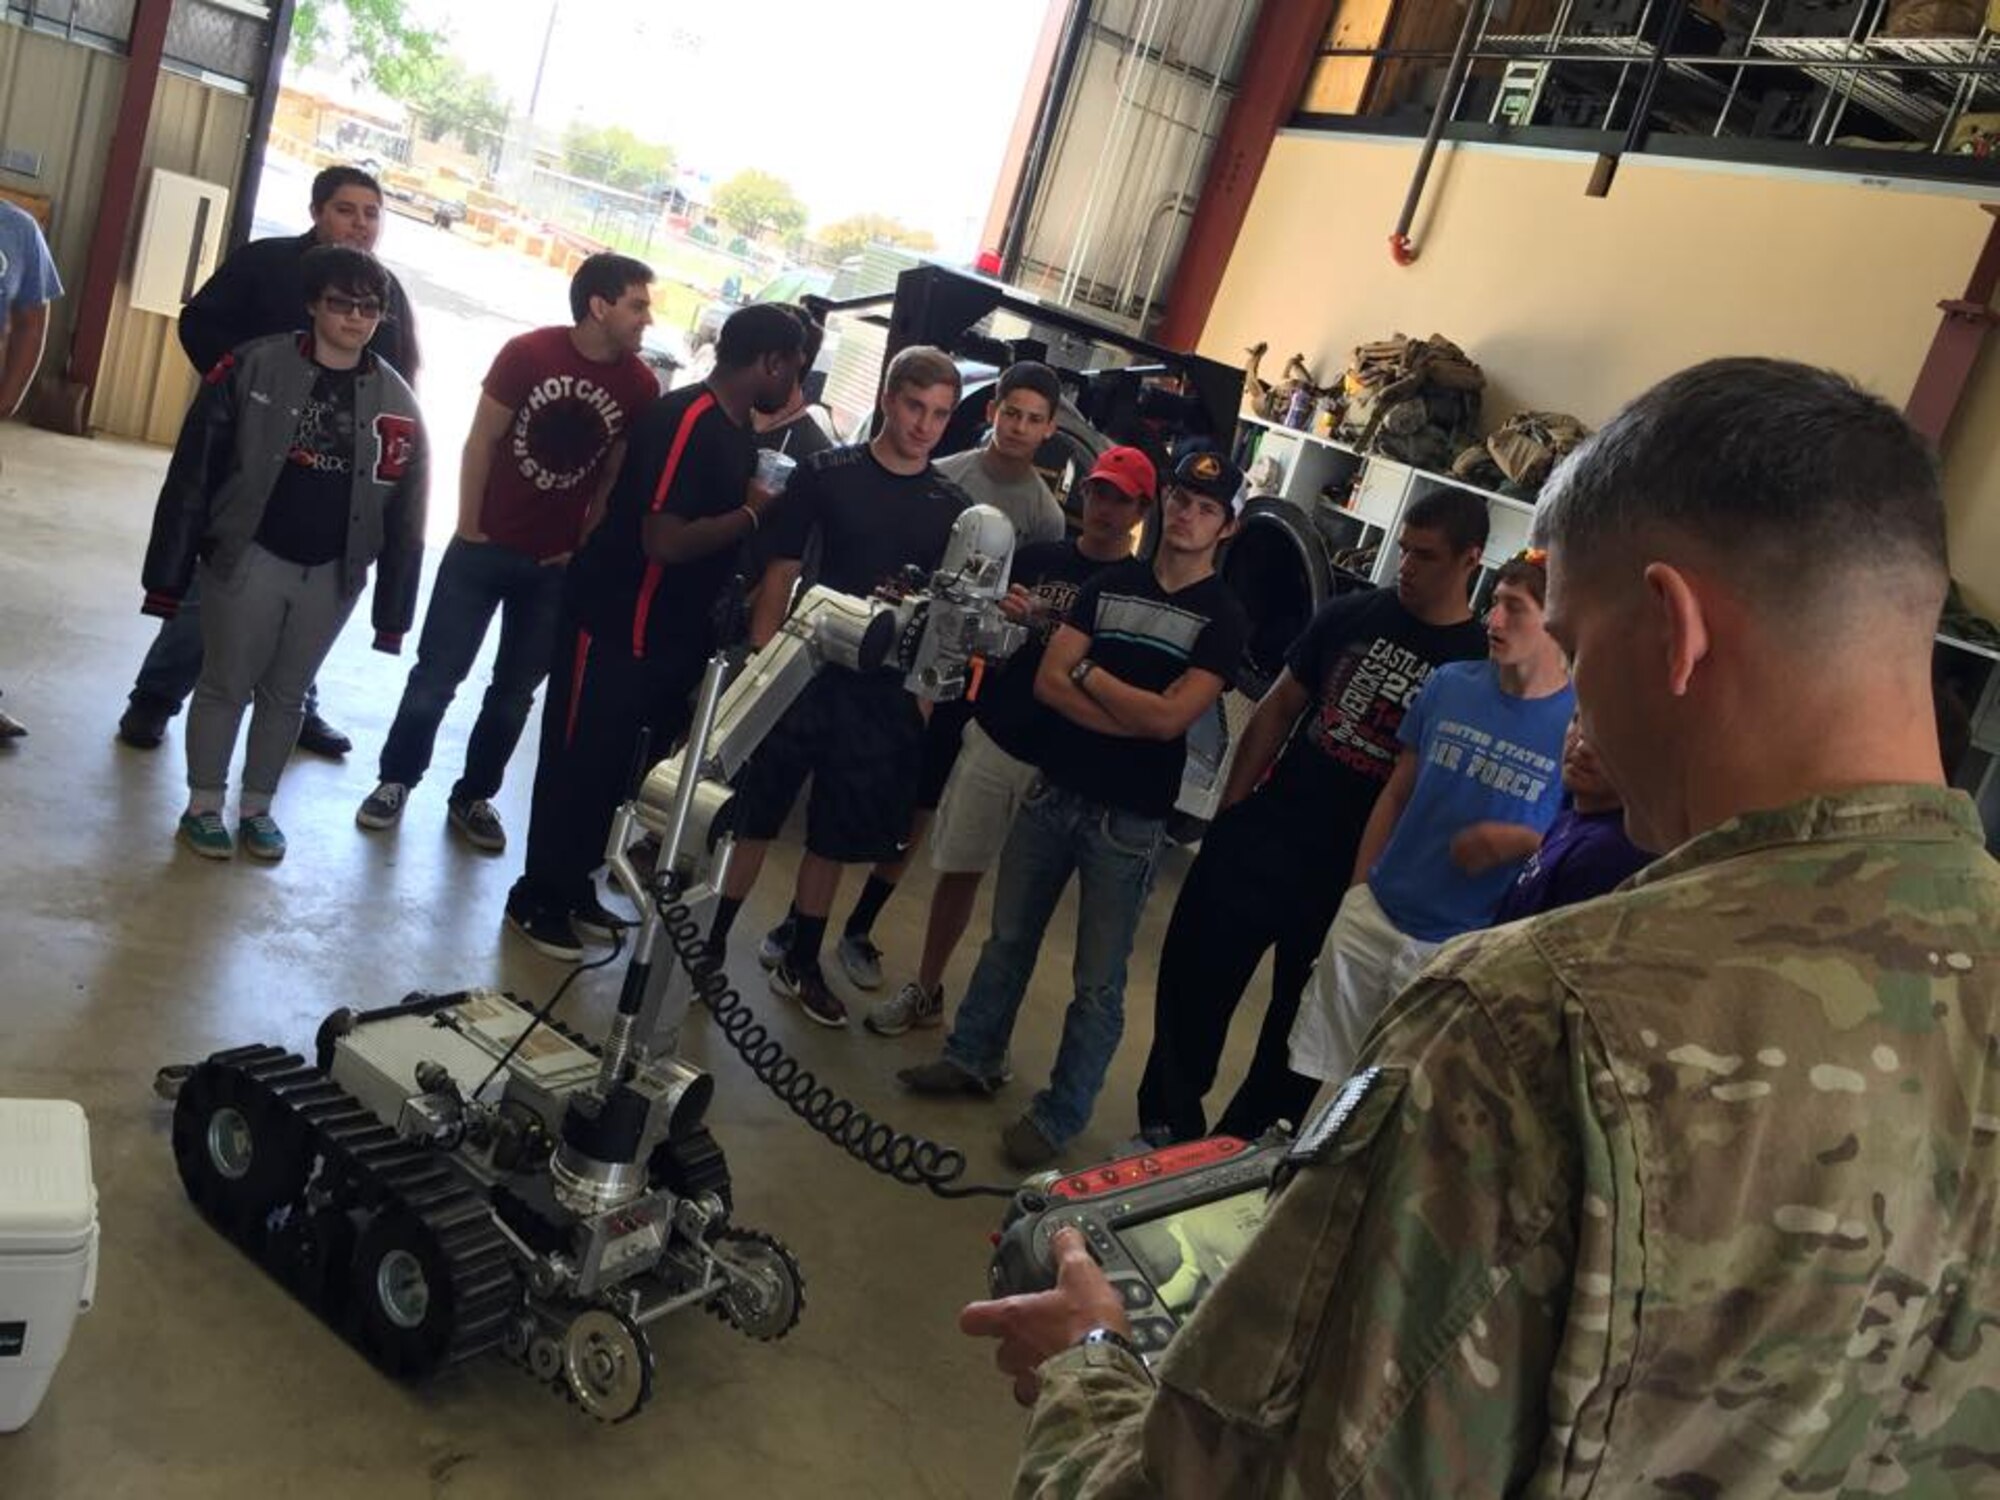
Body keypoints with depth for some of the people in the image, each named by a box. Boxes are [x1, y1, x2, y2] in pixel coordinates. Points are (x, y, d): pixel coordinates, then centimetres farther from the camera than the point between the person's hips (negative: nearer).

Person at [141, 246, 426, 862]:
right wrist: (170, 571, -8)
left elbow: (405, 515, 4)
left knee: (286, 695, 15)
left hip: (333, 576, 2)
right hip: (249, 558, -2)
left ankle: (257, 807, 30)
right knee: (225, 685, 8)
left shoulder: (397, 402, 0)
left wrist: (392, 611, 2)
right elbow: (193, 471, -7)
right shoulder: (254, 367, -8)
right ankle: (203, 806, 25)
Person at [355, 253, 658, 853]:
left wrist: (582, 548, 0)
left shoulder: (641, 387, -6)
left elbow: (617, 476, 3)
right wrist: (469, 530, -5)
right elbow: (480, 443, -5)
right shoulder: (528, 353, -11)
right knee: (436, 675, 3)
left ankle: (473, 797, 27)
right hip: (485, 546, -2)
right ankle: (396, 780, 23)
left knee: (515, 691, 11)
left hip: (556, 565, 2)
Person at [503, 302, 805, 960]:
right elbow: (664, 540, -29)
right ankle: (536, 899, 18)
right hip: (614, 623, -9)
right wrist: (753, 513, -19)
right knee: (577, 763, 3)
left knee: (612, 766, 18)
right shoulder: (685, 419, -22)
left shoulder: (738, 426, 7)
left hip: (672, 630, 9)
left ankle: (574, 890, 31)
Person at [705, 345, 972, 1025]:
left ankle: (801, 962, 28)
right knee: (752, 819, 5)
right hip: (802, 672, -2)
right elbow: (780, 574, -2)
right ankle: (709, 944, 19)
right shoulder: (825, 474, -3)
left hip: (884, 693, 2)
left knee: (837, 839, 12)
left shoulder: (952, 507, 4)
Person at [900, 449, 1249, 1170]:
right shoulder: (1109, 583, 6)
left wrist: (1088, 671, -6)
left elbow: (1170, 718, -17)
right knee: (1009, 936, 17)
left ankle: (1059, 1115, 17)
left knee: (1099, 980, 4)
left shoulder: (1224, 617, -5)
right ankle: (972, 1057, 35)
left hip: (1129, 818, -4)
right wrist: (1136, 718, -16)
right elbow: (1048, 682, -5)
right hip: (1054, 790, 4)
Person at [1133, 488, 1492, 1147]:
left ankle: (1238, 1149, 32)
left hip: (1348, 877, -2)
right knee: (1193, 986, 8)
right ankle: (1167, 1128, 29)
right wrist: (1229, 811, 2)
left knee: (1296, 1026, 12)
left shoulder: (1483, 661, -6)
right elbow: (1279, 708, 8)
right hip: (1259, 841, 2)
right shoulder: (1351, 614, 2)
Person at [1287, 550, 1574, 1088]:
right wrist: (1357, 892, 9)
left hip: (1458, 951, -3)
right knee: (1314, 1069, 12)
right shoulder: (1449, 684, 2)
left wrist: (1522, 842, -18)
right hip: (1372, 917, 3)